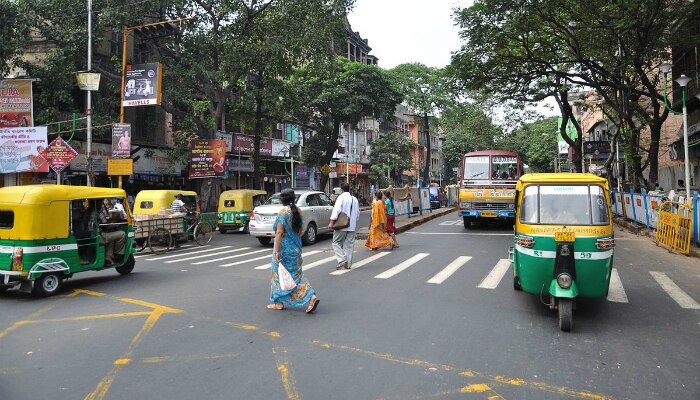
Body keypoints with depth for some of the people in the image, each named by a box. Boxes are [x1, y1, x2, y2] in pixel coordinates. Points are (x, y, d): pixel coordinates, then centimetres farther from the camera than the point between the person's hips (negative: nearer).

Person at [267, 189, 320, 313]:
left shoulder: (283, 212, -16)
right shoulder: (298, 210, 7)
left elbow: (279, 232, -20)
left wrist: (276, 251, -20)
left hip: (284, 247, -7)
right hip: (296, 247, 7)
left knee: (280, 273, 8)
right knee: (296, 273, 12)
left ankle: (279, 302, 18)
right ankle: (311, 297, 0)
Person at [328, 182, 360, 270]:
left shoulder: (341, 197, -8)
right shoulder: (354, 199, 13)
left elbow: (336, 210, -17)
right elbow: (358, 213, 17)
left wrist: (331, 222, -17)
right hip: (352, 226, 6)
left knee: (336, 242, 5)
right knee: (349, 245, 9)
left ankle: (342, 260, -8)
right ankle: (348, 264, 12)